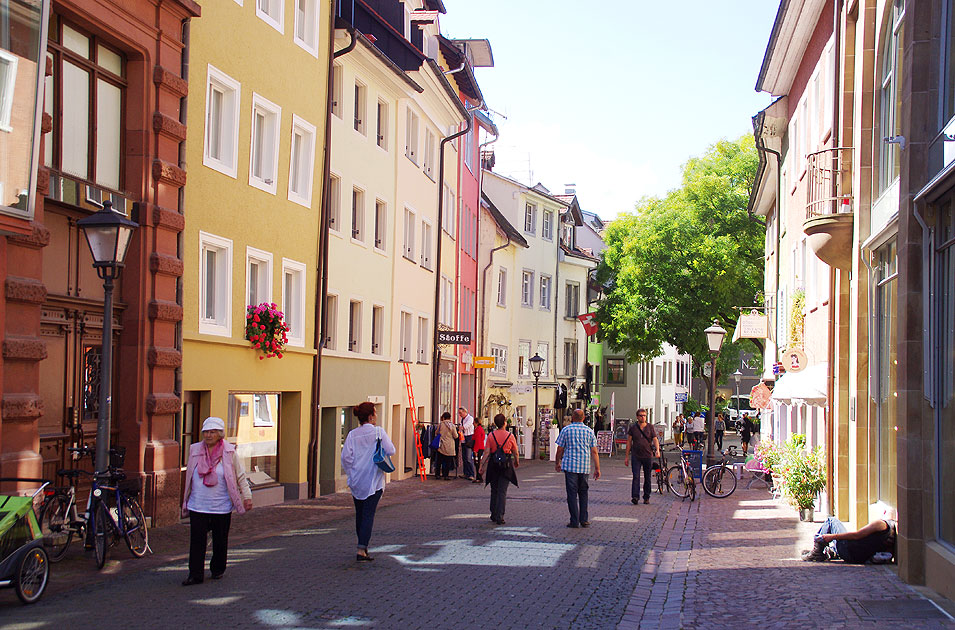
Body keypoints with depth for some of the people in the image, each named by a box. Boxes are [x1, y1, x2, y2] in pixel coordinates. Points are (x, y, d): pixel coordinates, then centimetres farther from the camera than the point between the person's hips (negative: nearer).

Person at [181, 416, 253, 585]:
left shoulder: (229, 453, -3)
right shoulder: (195, 450, 4)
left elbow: (240, 476, 5)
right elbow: (190, 476, 16)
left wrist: (247, 497, 2)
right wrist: (186, 501, 20)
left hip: (221, 507, -1)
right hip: (197, 506, 1)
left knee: (220, 541, 8)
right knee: (197, 541, -5)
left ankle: (217, 569, 27)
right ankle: (195, 574, -1)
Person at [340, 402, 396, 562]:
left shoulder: (352, 434, 1)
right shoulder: (378, 432, -8)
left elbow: (346, 457, -3)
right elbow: (390, 451, -11)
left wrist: (351, 473, 8)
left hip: (356, 481, 4)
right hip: (374, 480, -4)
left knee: (359, 514, 15)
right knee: (368, 514, -4)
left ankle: (363, 546, 26)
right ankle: (362, 550, -13)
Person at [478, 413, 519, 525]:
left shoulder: (491, 435, -3)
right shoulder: (510, 436, -6)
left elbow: (486, 452, -6)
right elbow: (515, 453, 4)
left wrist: (481, 465, -3)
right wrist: (516, 461, 22)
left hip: (493, 464, 2)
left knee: (494, 490, 16)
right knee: (502, 491, 0)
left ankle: (494, 515, 22)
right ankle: (499, 516, -8)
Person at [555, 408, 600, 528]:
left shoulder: (566, 430, 0)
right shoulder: (589, 431, 6)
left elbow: (560, 449, 3)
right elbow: (594, 452, 3)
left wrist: (557, 463, 18)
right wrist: (597, 468, 6)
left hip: (570, 465, -3)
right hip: (585, 467, 3)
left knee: (572, 494, -1)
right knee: (583, 493, 15)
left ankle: (574, 521, -2)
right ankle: (584, 520, 13)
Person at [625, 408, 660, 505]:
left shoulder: (650, 427, 6)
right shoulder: (633, 428, 6)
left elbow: (655, 440, 1)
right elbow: (629, 442, 8)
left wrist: (657, 450, -18)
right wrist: (627, 456, 5)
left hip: (648, 456, 1)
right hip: (636, 456, -1)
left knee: (647, 478, 7)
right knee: (636, 477, -11)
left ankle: (646, 497, 17)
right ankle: (635, 497, -16)